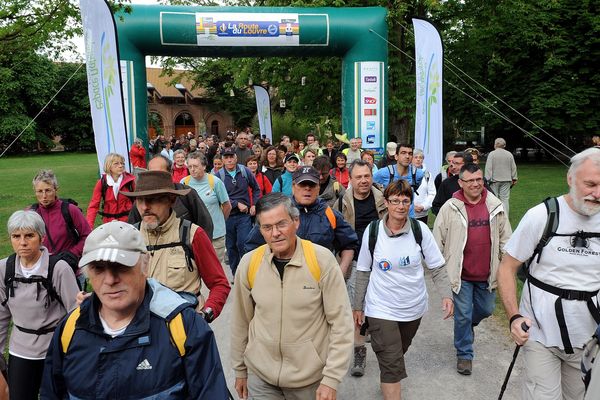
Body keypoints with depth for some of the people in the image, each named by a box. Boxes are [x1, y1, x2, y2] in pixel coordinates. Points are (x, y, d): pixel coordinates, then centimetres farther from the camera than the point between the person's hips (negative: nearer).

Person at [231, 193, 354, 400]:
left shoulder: (322, 259, -16)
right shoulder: (249, 263, -9)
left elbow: (341, 322, -12)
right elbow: (241, 321, 3)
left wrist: (331, 379, -12)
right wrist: (239, 369, 11)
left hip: (310, 378, -1)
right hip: (260, 375, 2)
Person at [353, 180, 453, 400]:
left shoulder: (420, 229, -10)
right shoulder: (373, 231, -11)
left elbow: (437, 267, -4)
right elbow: (363, 272, -2)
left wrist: (446, 295, -18)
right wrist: (357, 306, 3)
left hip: (413, 307, 3)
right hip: (381, 309, -2)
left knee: (399, 353, 24)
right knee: (391, 363, -8)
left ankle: (388, 381, 53)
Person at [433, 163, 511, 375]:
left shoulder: (495, 206, 0)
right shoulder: (450, 208, -9)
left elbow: (505, 239, 9)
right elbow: (438, 241, -3)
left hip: (487, 274, 3)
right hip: (461, 274, -3)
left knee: (486, 309, 18)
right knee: (463, 315, 5)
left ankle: (467, 325, 51)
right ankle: (464, 354, 23)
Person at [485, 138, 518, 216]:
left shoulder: (491, 154, -6)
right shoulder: (509, 154, 6)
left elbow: (488, 168, -11)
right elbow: (513, 168, 10)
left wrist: (488, 179, -8)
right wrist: (514, 179, 17)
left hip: (494, 180, -3)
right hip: (506, 180, 3)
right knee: (505, 199, 5)